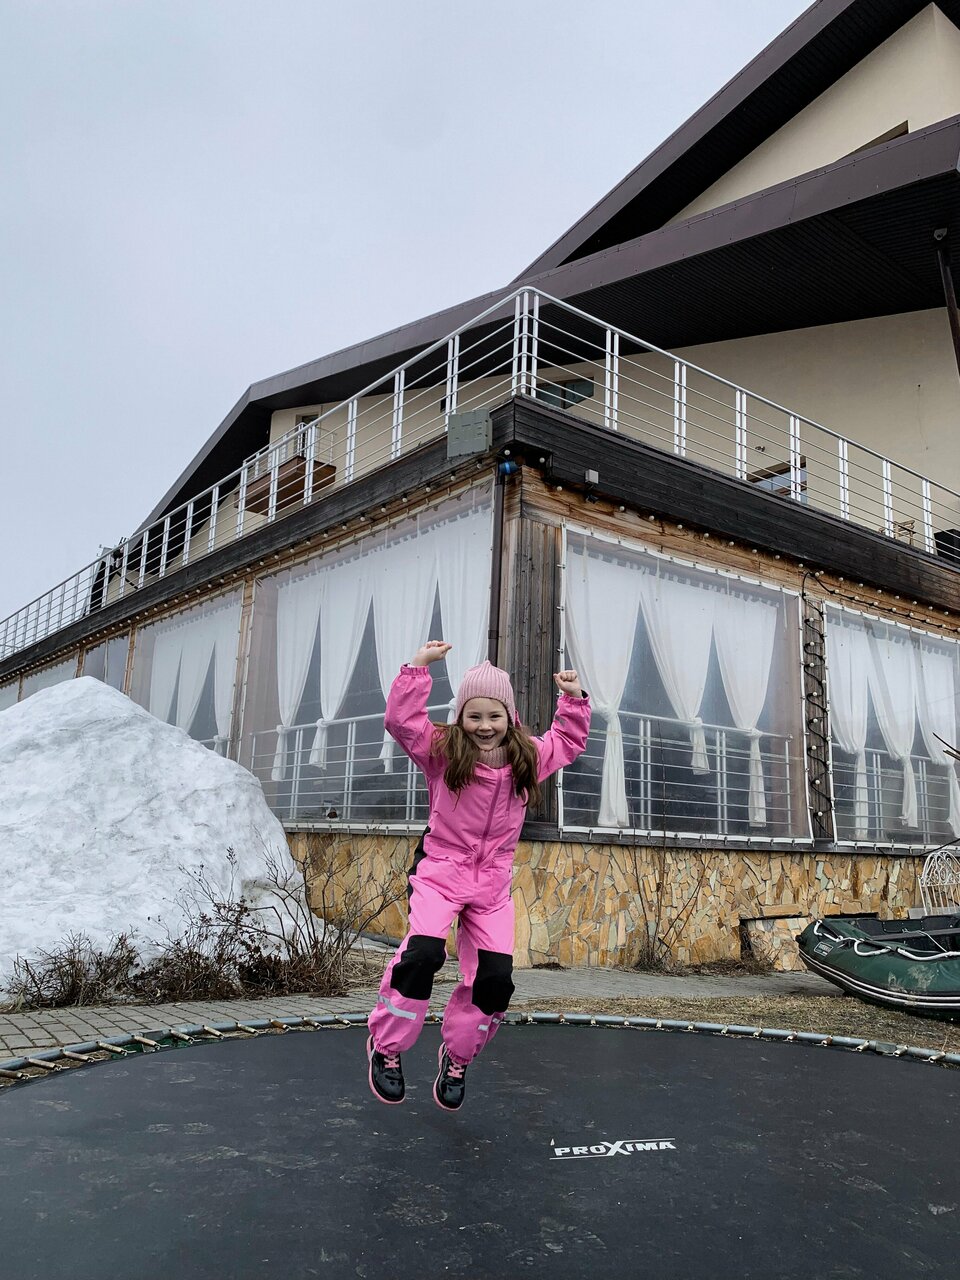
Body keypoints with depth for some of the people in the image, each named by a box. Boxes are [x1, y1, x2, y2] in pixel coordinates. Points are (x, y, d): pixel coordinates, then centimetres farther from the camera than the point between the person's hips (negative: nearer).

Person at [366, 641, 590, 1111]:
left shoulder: (528, 758, 3)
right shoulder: (441, 750, -7)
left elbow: (569, 742, 19)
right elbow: (401, 719, -18)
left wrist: (574, 699, 8)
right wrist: (419, 666, -22)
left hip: (493, 883, 4)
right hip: (440, 871, -3)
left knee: (495, 978, -3)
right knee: (424, 952, -25)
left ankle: (458, 1057, 24)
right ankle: (386, 1047, 0)